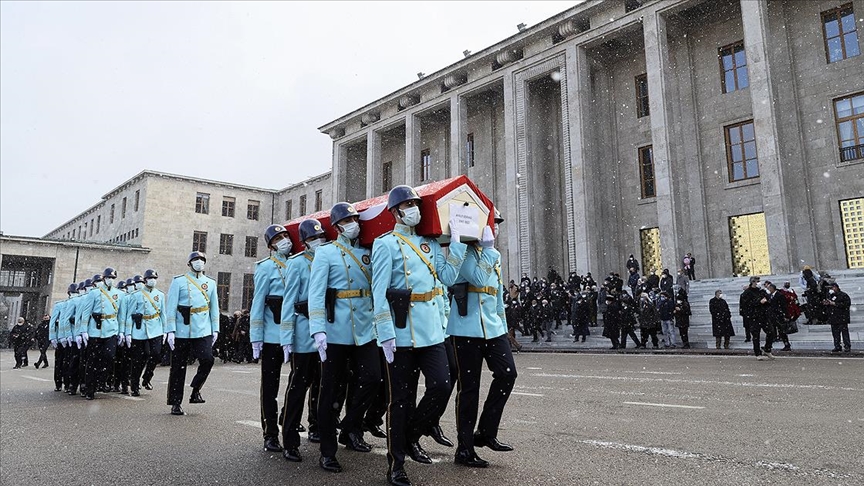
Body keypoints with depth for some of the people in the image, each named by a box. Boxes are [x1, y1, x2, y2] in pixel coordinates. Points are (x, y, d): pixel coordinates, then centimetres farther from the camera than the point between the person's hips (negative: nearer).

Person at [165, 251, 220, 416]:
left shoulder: (211, 283, 11)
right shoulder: (179, 281, 2)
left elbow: (214, 307, 14)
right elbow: (171, 307, -3)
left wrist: (215, 329, 8)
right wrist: (170, 331, -9)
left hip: (204, 331, 2)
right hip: (182, 332, -2)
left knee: (207, 360, -16)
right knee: (178, 368, 5)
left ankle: (196, 390, 8)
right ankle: (175, 403, 17)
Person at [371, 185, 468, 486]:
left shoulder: (430, 243, 16)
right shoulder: (386, 243, -3)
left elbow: (447, 277, 5)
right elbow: (379, 292, -10)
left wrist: (456, 242, 3)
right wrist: (385, 334, -17)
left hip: (432, 330, 6)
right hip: (402, 331, -5)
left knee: (441, 386, -1)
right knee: (402, 398, 3)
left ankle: (411, 437, 24)